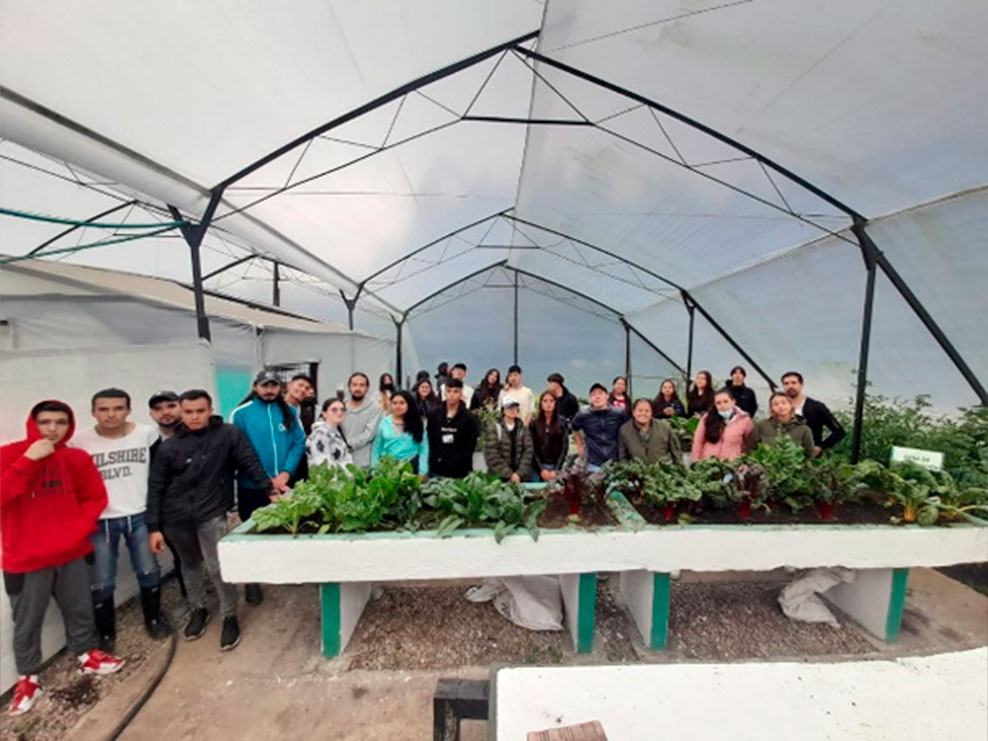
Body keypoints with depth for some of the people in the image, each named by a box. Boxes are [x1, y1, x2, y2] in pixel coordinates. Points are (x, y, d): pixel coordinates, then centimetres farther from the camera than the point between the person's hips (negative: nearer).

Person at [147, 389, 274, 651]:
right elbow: (155, 489, 3)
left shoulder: (229, 434, -8)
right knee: (190, 565, 20)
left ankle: (229, 617, 16)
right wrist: (154, 527, 1)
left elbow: (250, 464, -6)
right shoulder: (169, 447, -1)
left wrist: (270, 490, -9)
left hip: (212, 514, -3)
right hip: (176, 518, 3)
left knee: (217, 566, -6)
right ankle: (198, 609, 44)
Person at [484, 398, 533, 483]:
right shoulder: (495, 427, -4)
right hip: (499, 477, -2)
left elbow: (528, 452, 1)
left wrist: (519, 473, -10)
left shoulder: (523, 428, 7)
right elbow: (492, 455, -9)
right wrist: (509, 474, -12)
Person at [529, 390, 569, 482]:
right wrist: (541, 469, -8)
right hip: (538, 467, 0)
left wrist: (555, 470, -7)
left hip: (556, 467, 0)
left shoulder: (563, 422, 2)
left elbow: (564, 447, -1)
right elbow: (532, 448, 0)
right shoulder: (534, 423, 3)